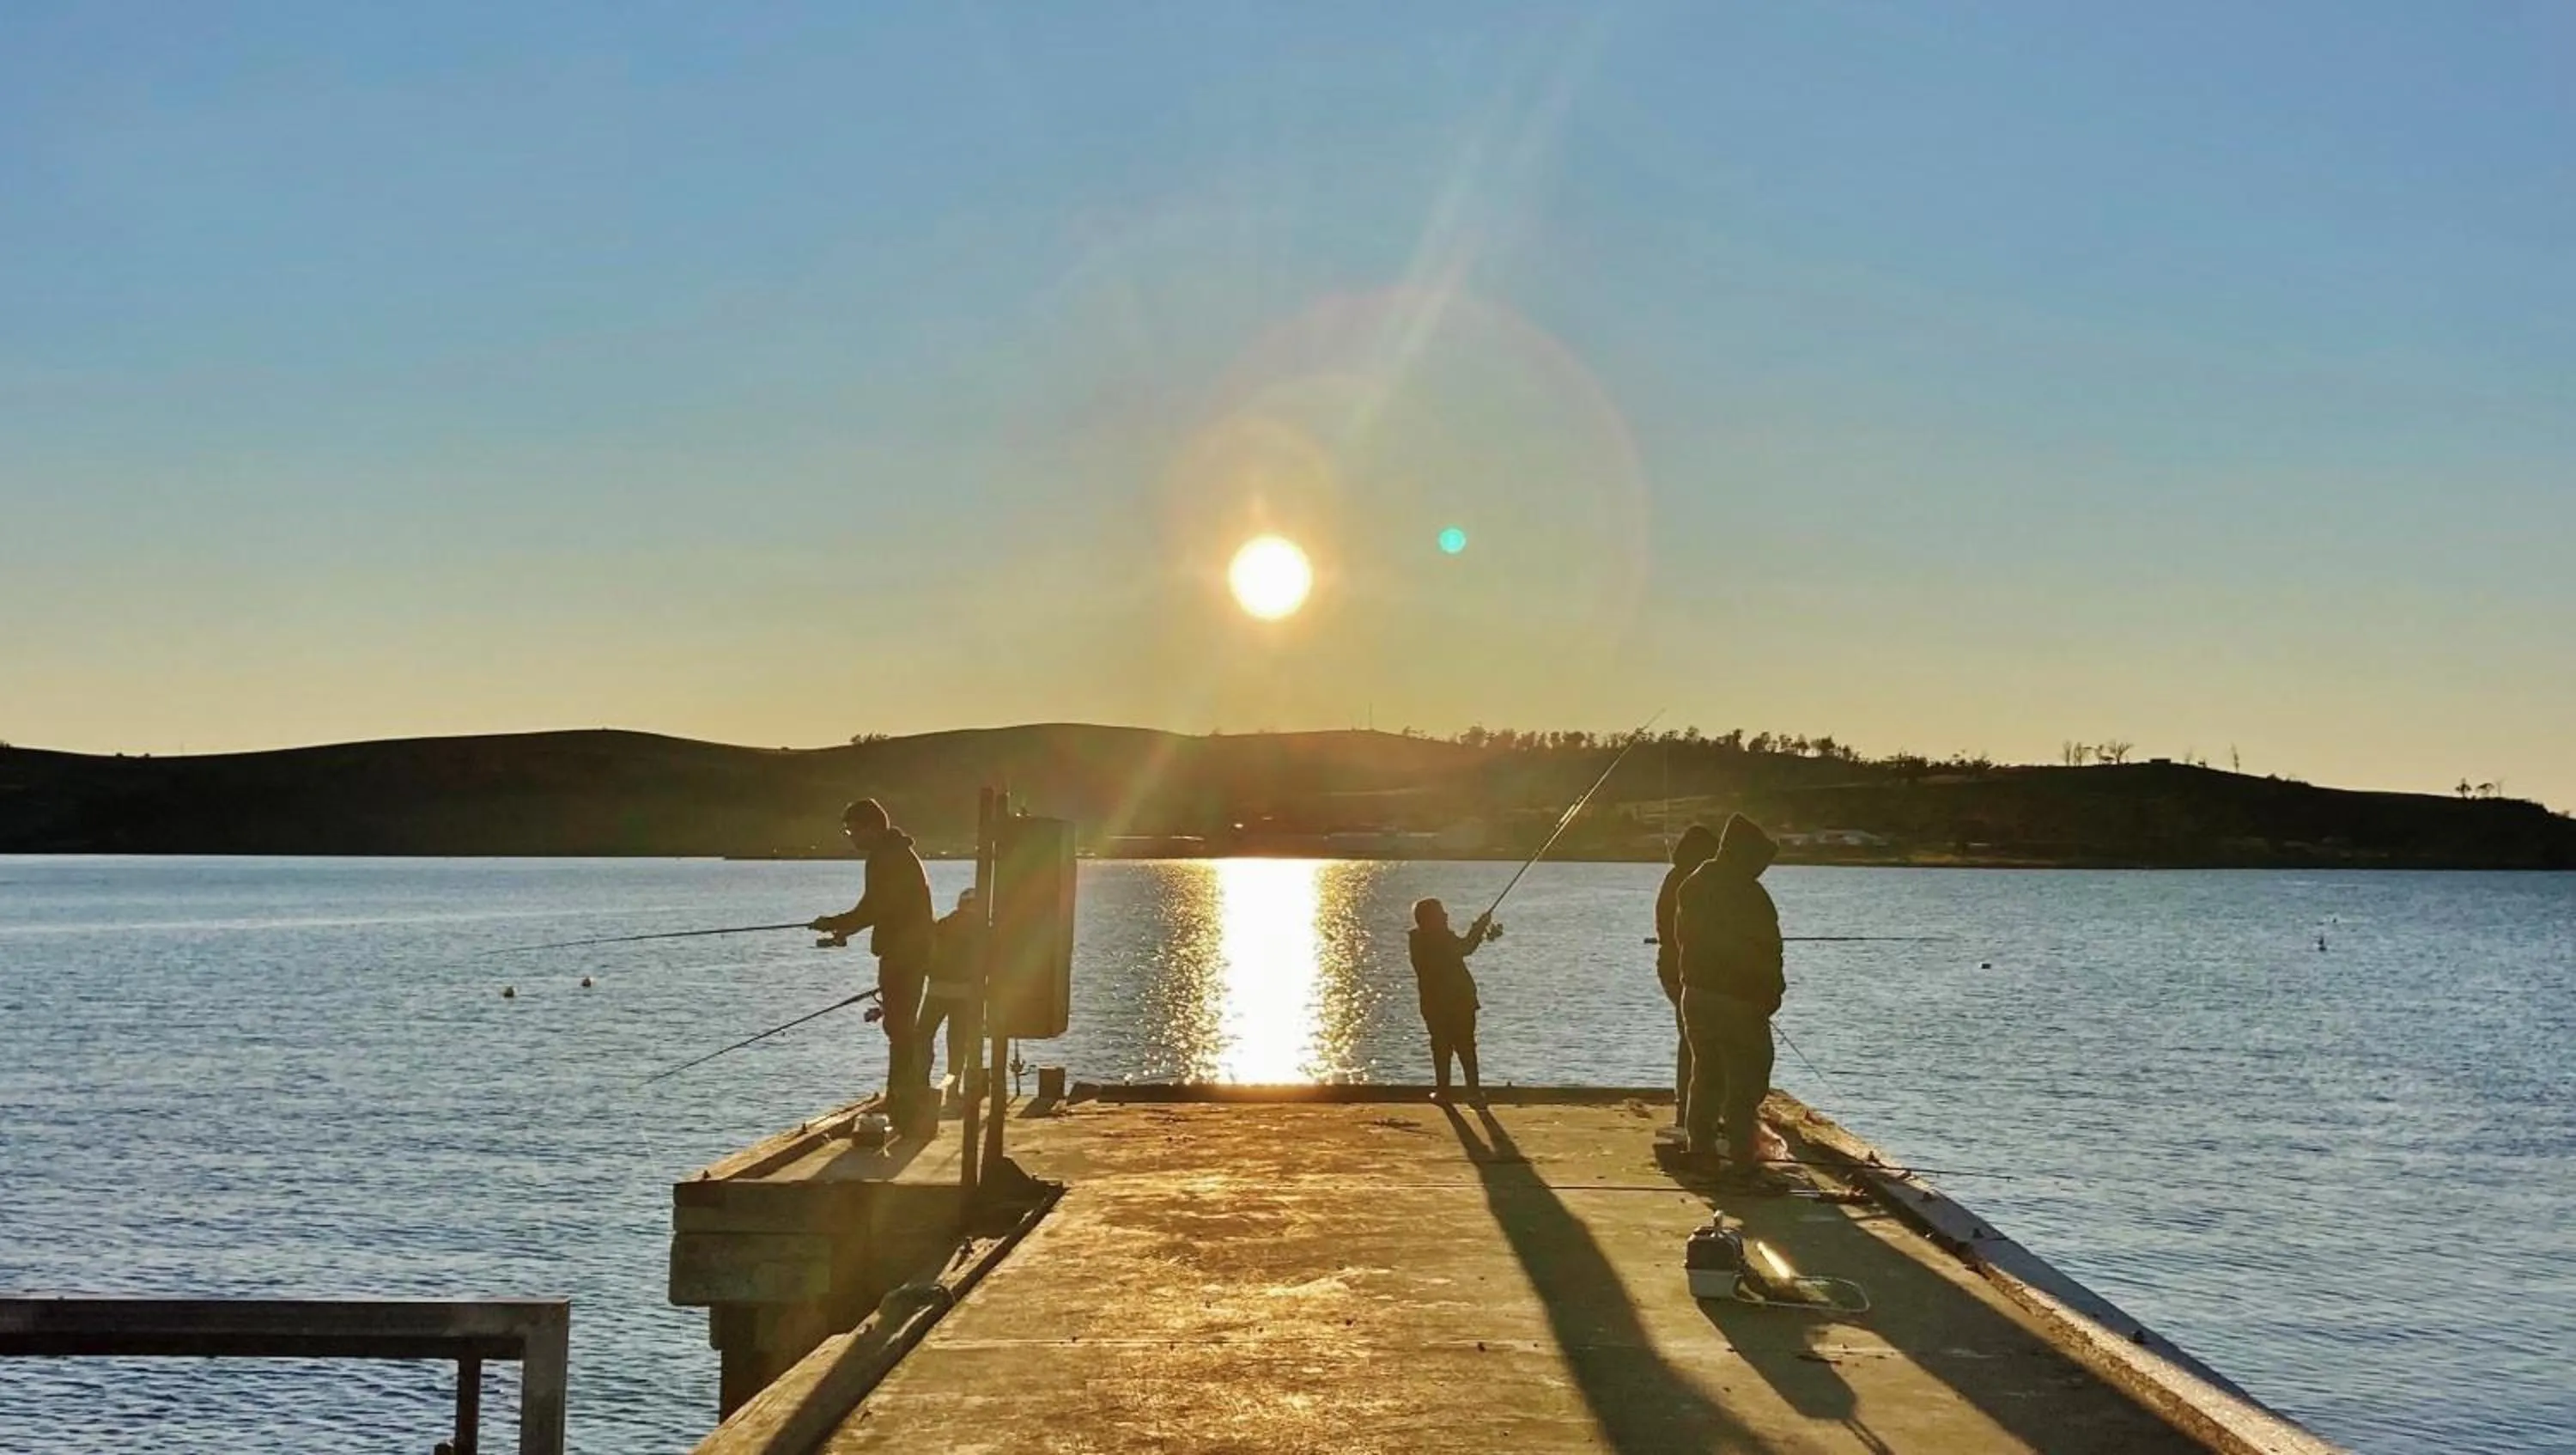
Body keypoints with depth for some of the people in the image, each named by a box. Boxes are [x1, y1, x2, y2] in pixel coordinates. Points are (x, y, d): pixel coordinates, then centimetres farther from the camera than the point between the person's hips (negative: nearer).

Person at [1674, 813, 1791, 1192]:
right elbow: (1766, 951, -16)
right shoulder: (1748, 895, -18)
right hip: (1738, 1001, -8)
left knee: (1706, 1075, 20)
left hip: (1695, 994, 8)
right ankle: (1743, 1166, -8)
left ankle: (1700, 1148, 29)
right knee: (1746, 1084, -5)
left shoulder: (1692, 886, 9)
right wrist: (1772, 991, -3)